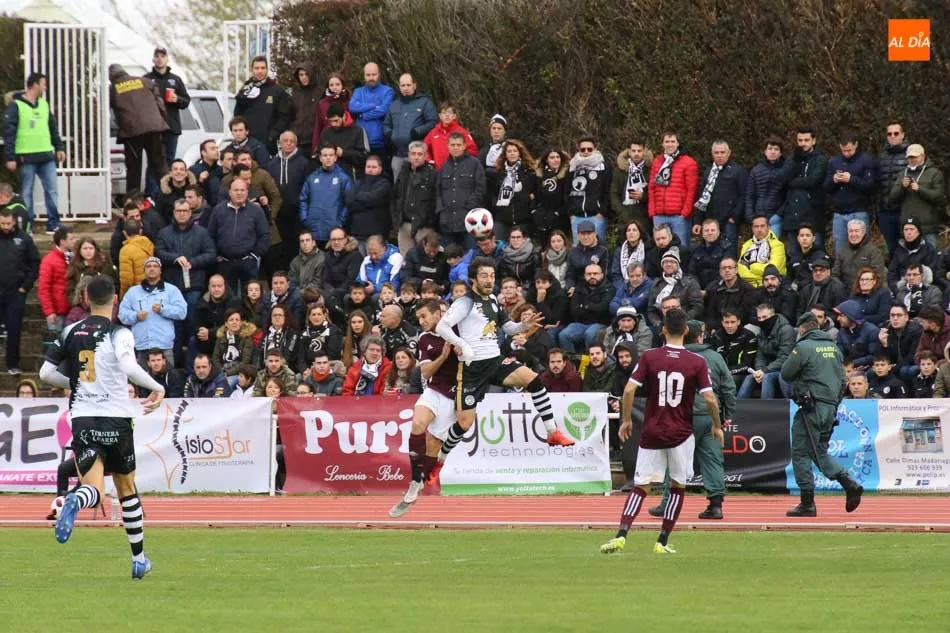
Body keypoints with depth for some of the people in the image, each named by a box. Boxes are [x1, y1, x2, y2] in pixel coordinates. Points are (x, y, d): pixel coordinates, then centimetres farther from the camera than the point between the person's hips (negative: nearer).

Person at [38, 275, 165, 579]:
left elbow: (46, 373, 8)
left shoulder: (70, 333, 7)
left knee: (94, 488, -7)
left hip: (82, 417, 2)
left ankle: (76, 501, -46)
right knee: (126, 488, 16)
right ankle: (138, 558, 21)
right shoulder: (119, 333, -7)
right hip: (116, 417, -2)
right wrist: (158, 388, -10)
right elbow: (128, 366, -24)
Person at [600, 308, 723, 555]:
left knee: (640, 487, 2)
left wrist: (626, 420, 4)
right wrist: (717, 426, 9)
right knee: (678, 487, 13)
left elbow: (629, 390, -9)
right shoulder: (697, 362, -5)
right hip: (681, 433, -1)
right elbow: (710, 398, -7)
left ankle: (621, 536, -15)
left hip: (652, 432, 1)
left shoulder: (649, 357, -4)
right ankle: (662, 542, 9)